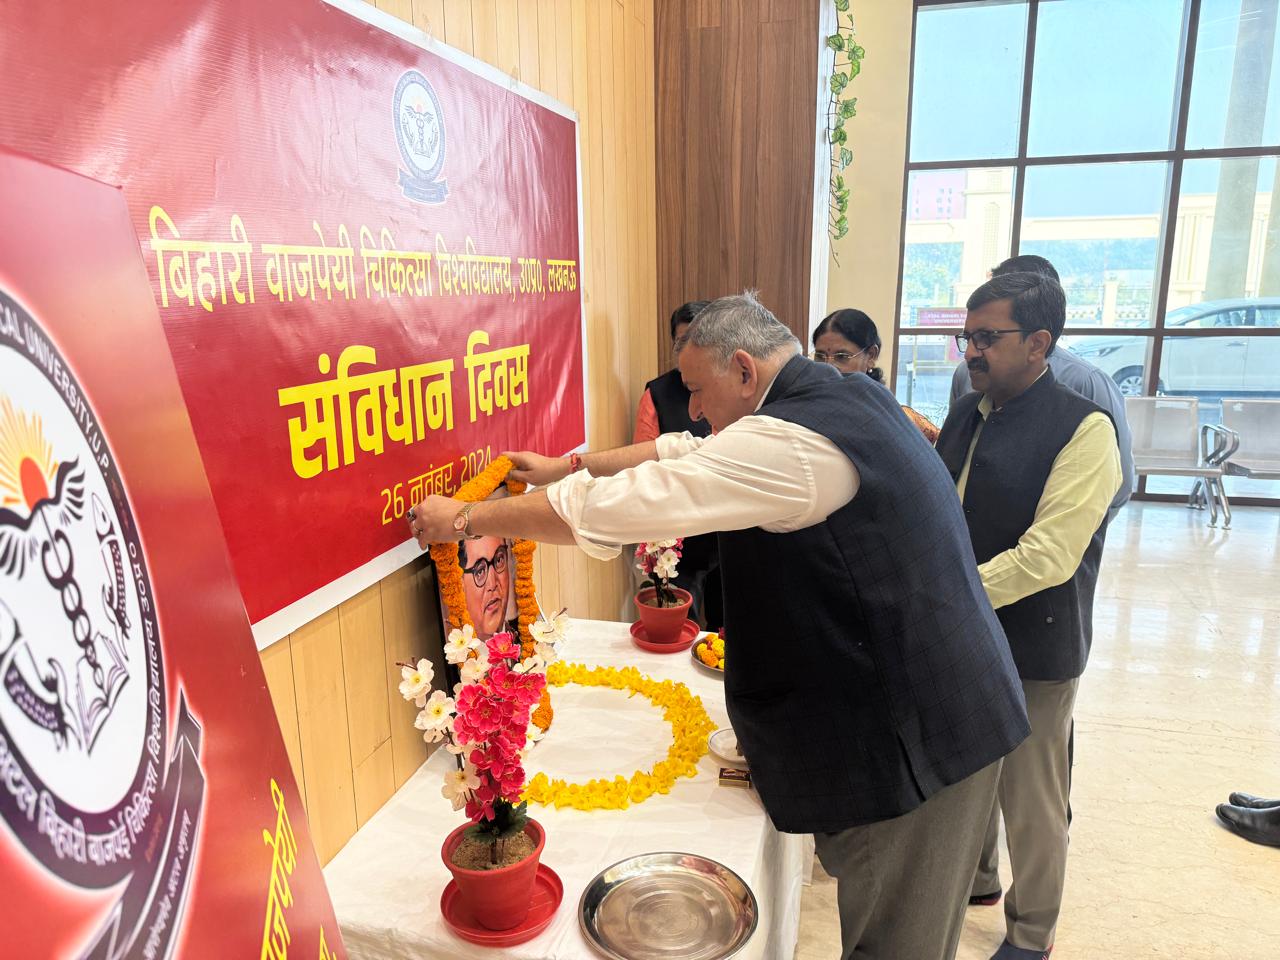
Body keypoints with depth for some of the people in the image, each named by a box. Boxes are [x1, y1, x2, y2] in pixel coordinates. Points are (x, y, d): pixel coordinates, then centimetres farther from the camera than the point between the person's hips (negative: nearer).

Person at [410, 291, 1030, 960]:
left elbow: (610, 509, -24)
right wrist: (568, 465, 16)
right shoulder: (848, 396, 8)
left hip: (910, 738, -9)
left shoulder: (788, 442, -24)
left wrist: (463, 519, -11)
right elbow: (688, 453, 16)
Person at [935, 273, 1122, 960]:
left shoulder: (1083, 429, -16)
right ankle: (974, 876, 47)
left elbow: (1049, 555, -24)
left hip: (1032, 647, -6)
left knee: (1031, 799, 11)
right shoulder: (965, 415, 6)